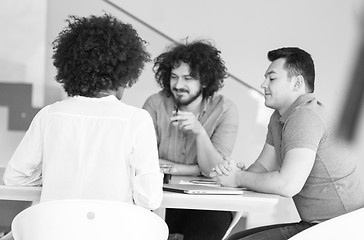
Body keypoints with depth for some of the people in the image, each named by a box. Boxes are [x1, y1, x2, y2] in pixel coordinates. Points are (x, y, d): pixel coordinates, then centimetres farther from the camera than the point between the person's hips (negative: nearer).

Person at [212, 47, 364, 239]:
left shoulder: (304, 115, -20)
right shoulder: (278, 117, 13)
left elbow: (288, 185, -28)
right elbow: (263, 166, 14)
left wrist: (239, 178, -12)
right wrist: (235, 170, -9)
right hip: (316, 225, 10)